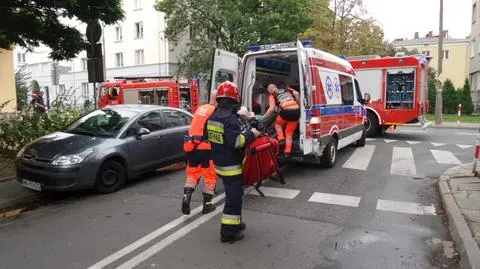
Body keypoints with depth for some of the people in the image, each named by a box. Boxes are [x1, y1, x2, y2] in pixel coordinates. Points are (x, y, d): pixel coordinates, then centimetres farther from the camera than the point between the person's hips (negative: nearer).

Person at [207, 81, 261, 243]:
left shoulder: (213, 117, 8)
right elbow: (236, 141, -29)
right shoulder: (230, 119, -22)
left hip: (219, 163, 9)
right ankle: (228, 232, 6)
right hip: (231, 166, -9)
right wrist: (251, 134, -16)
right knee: (234, 198, 0)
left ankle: (234, 223, 35)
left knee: (232, 195, 22)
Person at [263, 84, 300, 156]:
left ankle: (281, 139, 10)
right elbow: (297, 94, 8)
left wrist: (263, 117, 6)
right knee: (289, 132, 18)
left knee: (278, 123, 29)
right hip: (296, 111, 4)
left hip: (286, 111, -4)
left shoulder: (272, 96, 12)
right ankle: (288, 151, 14)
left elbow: (272, 109, -1)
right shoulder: (287, 90, 25)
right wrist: (299, 105, 17)